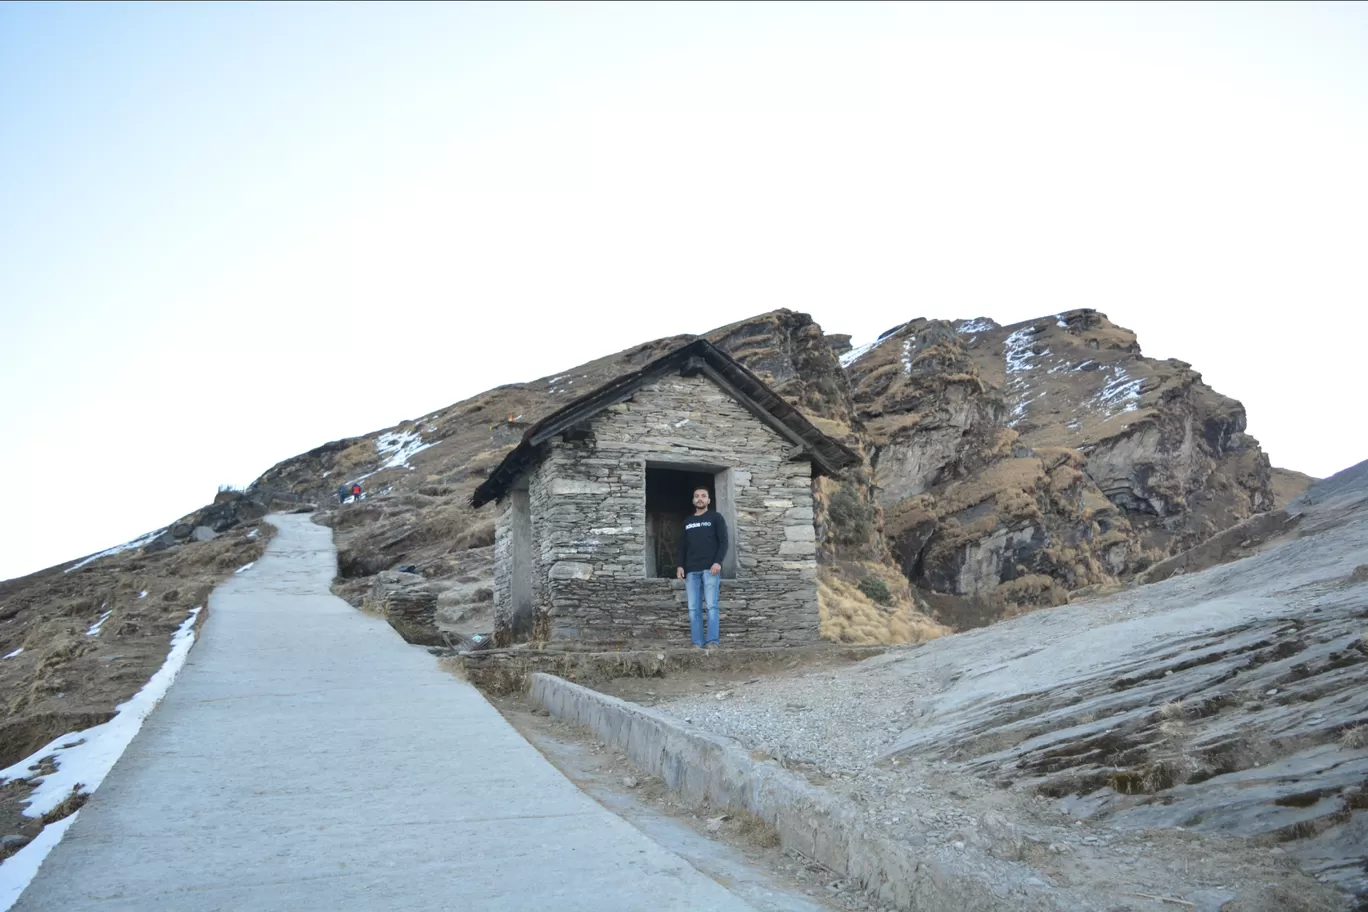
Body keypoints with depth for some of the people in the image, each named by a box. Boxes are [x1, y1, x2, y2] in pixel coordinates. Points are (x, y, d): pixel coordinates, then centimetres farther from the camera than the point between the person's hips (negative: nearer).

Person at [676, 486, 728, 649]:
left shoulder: (716, 517, 8)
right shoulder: (687, 522, 21)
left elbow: (723, 542, 0)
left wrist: (718, 562, -12)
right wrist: (681, 565, 8)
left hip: (710, 568, -4)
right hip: (691, 570, 4)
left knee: (711, 605, -10)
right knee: (693, 608, -2)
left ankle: (712, 641, -11)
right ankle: (698, 643, -3)